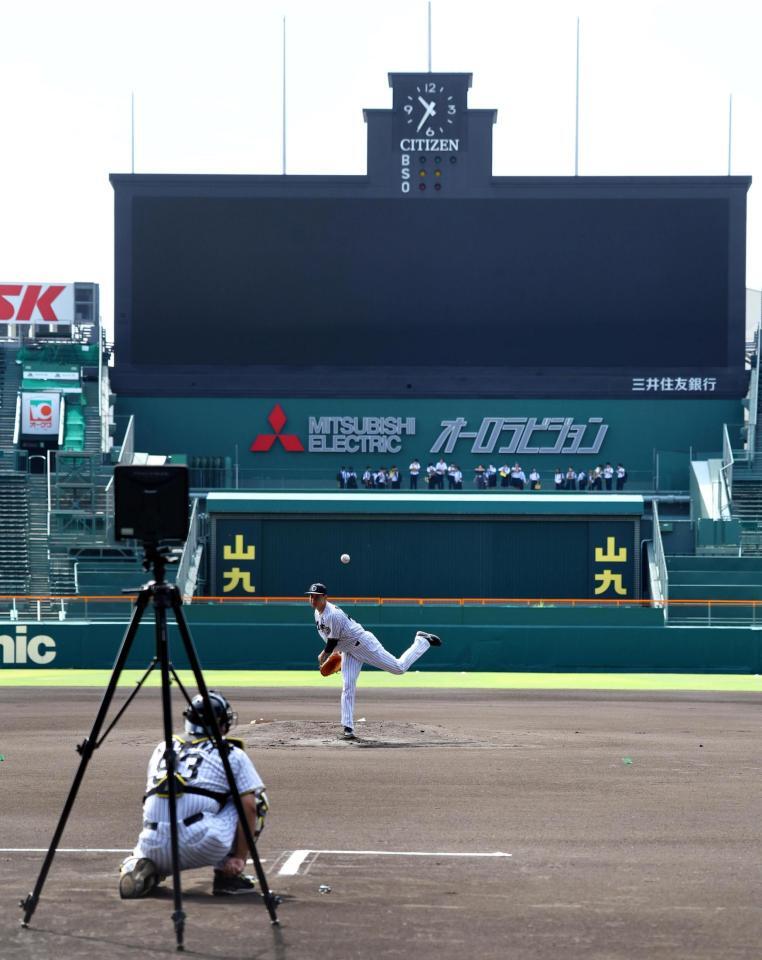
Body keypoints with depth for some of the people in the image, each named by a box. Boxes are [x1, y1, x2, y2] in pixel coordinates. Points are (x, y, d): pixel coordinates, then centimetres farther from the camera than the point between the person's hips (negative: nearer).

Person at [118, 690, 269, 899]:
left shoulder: (162, 749, 24)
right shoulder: (232, 754, 11)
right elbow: (249, 807, 3)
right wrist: (240, 857, 7)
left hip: (154, 848, 4)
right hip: (201, 847, -4)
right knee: (256, 799, 17)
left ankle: (142, 868, 4)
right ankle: (227, 876, 12)